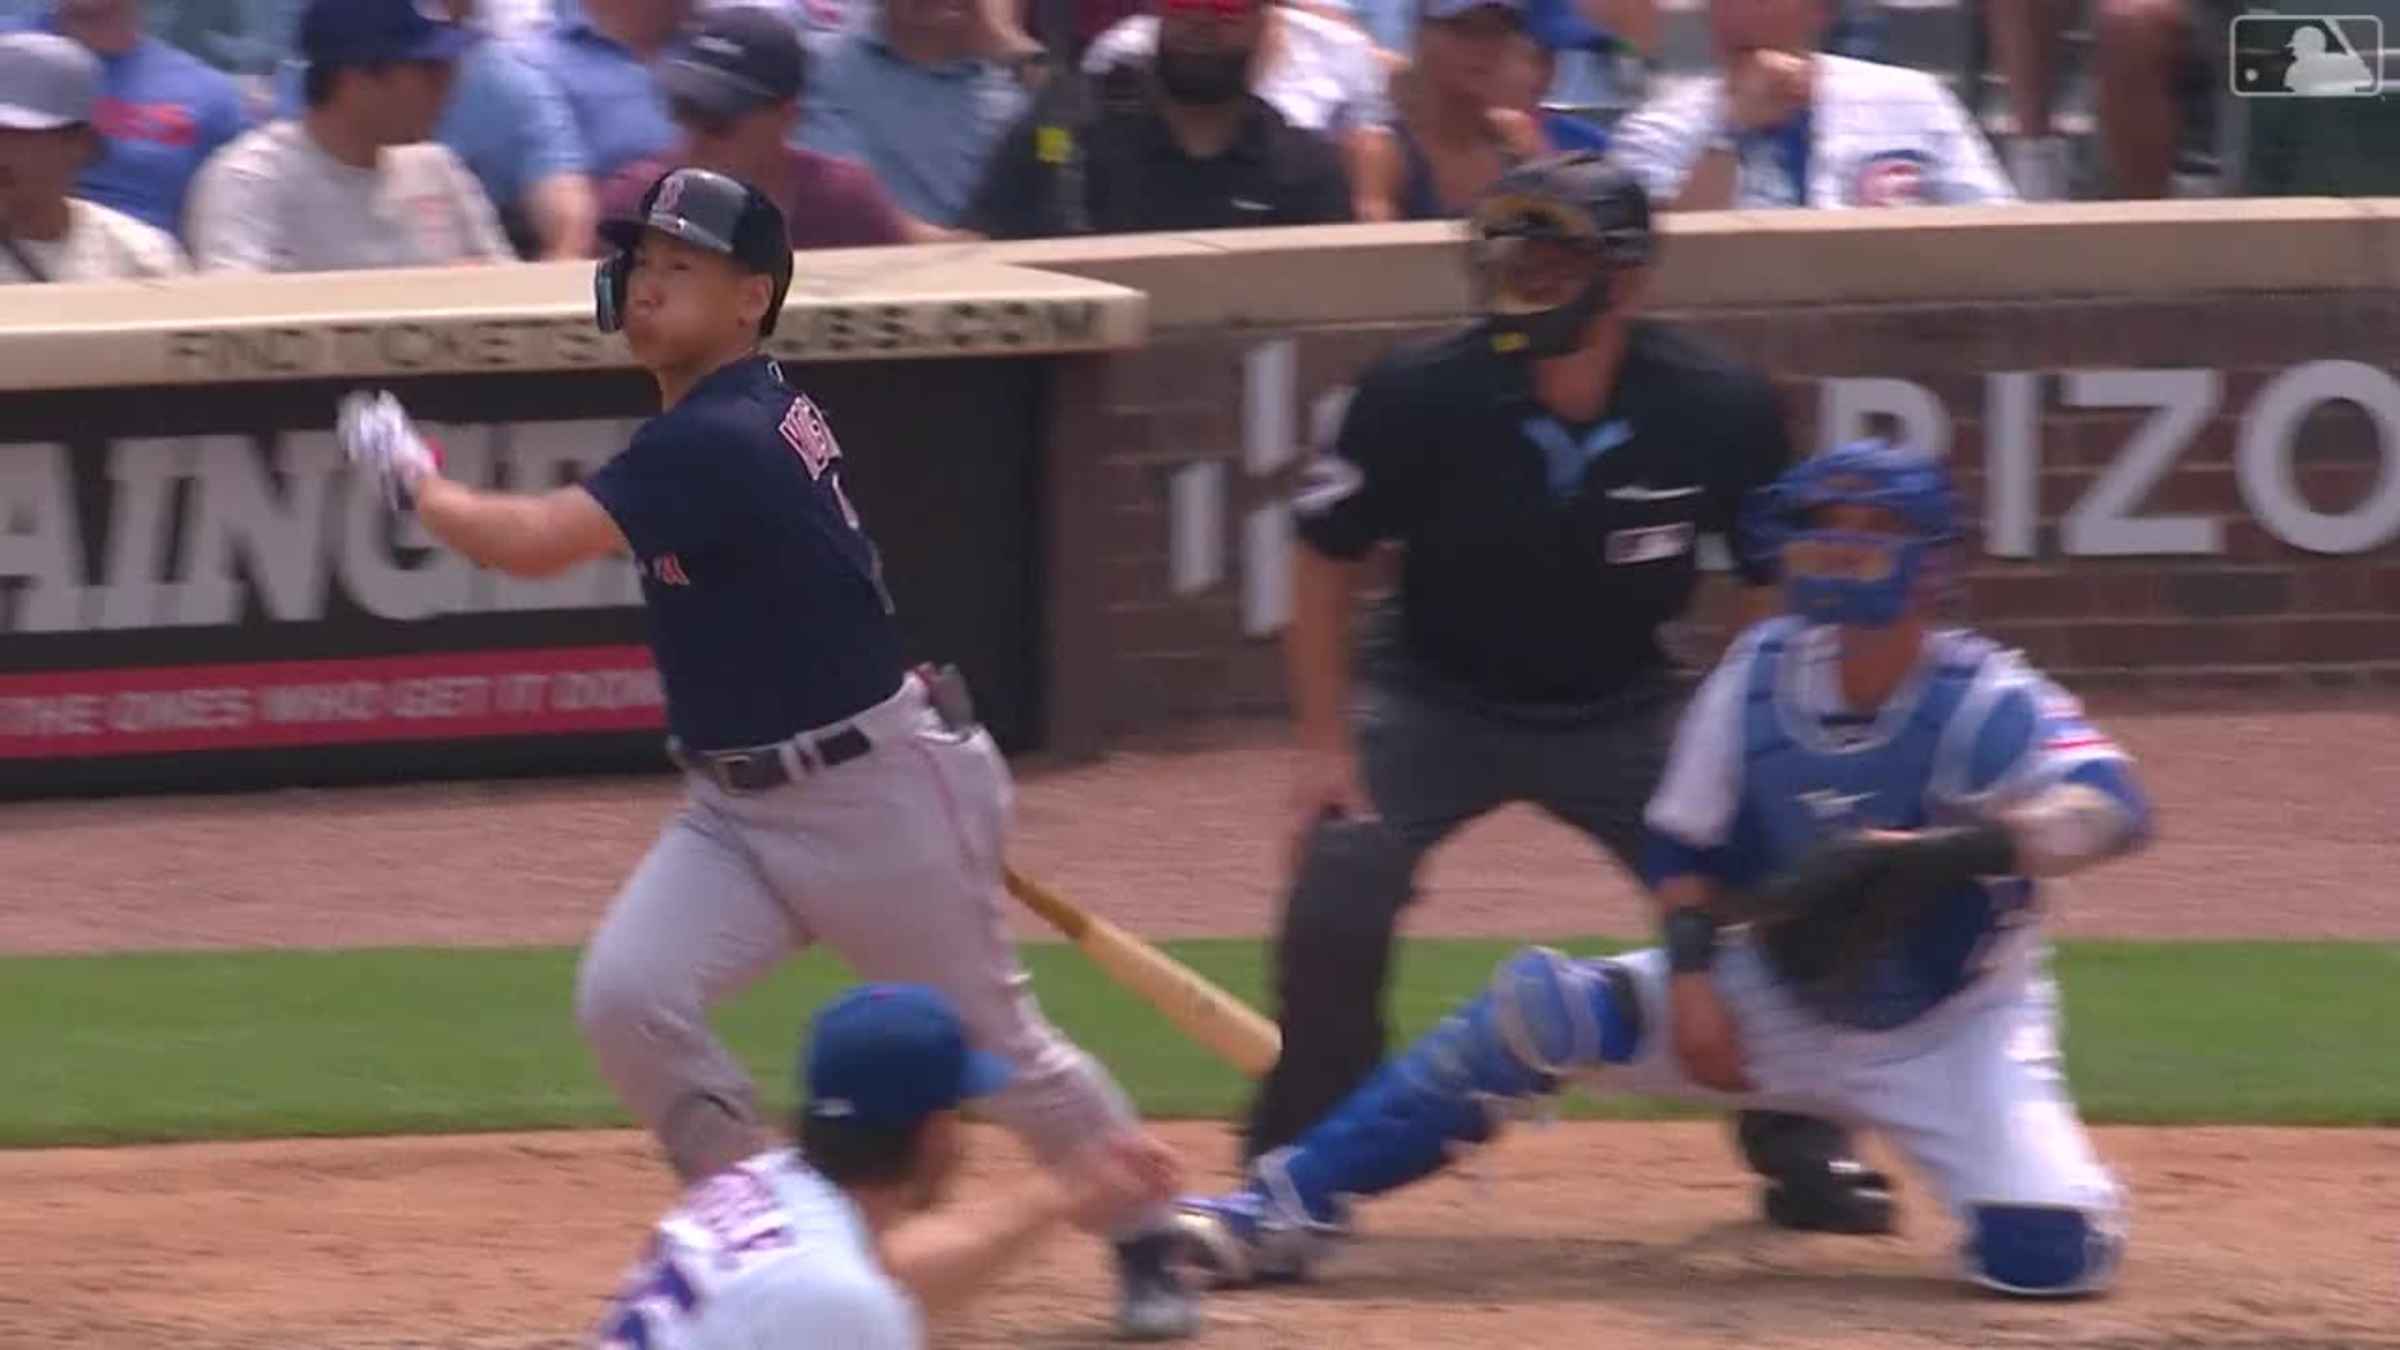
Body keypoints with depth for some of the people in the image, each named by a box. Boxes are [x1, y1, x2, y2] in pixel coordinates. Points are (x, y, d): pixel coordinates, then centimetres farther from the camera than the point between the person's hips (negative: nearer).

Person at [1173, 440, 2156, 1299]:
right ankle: (1284, 1215, -13)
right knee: (1540, 1005, -17)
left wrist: (1948, 855, -56)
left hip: (1948, 1032, -3)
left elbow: (2111, 810, -42)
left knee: (2048, 1257, -25)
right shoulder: (1761, 675, -11)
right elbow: (1685, 846, 1)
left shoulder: (1986, 706, -24)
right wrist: (1692, 975, -16)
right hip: (1778, 1008, 3)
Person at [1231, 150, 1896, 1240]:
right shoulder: (1419, 397, -22)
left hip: (1621, 715, 1)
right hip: (1435, 700, -1)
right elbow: (1326, 560, -8)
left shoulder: (1719, 412, -21)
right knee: (1337, 890, -20)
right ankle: (1295, 1164, -1)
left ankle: (1801, 1151, 14)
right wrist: (1325, 745, -11)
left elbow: (1775, 586, -5)